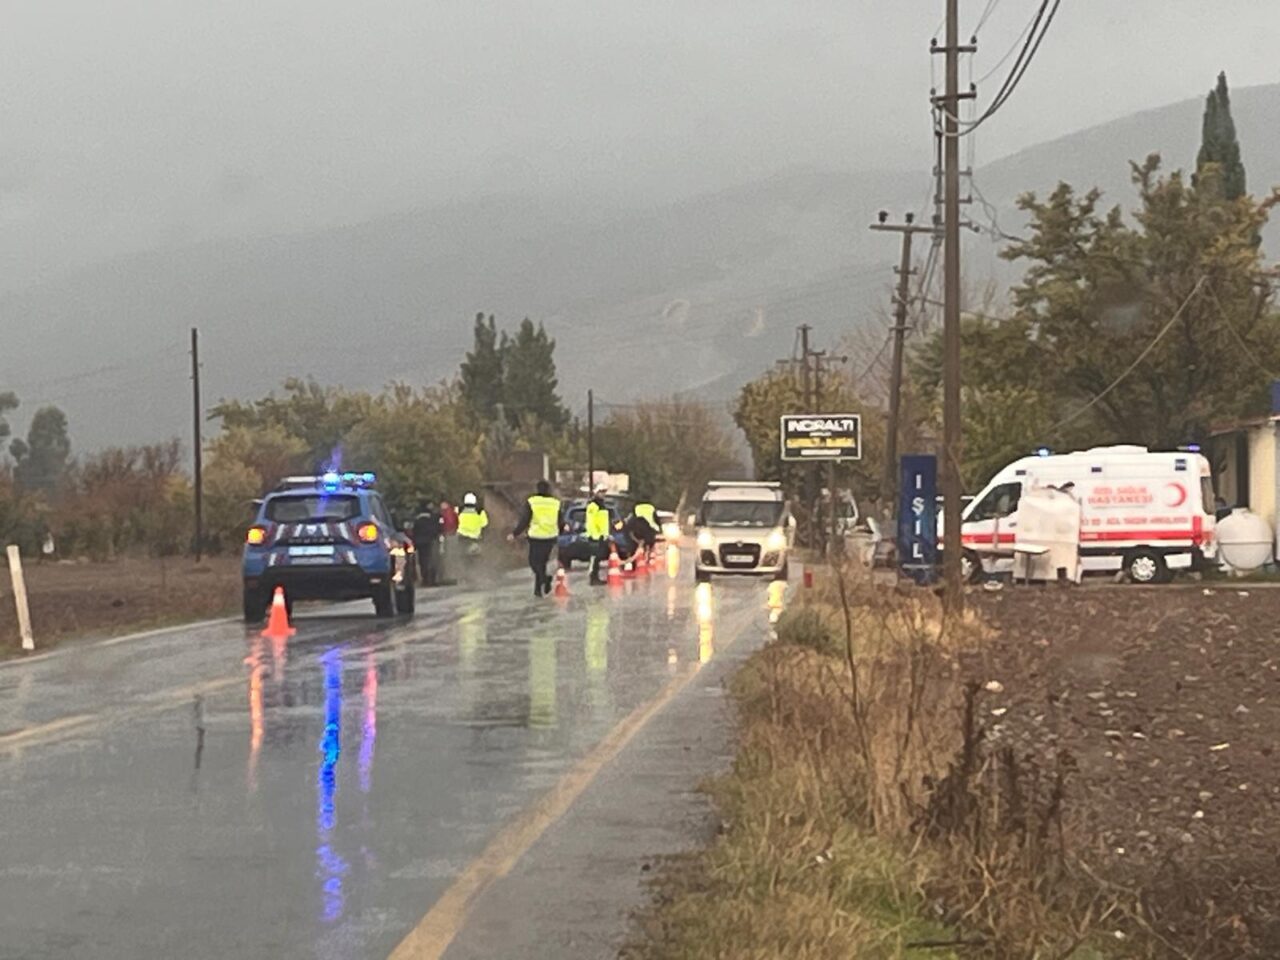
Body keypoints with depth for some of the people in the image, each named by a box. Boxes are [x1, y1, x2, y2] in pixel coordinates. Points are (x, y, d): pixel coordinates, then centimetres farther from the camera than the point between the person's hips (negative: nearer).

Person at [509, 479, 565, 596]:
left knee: (534, 562, 4)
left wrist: (514, 534, 4)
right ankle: (538, 589, 16)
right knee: (542, 562, 17)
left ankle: (545, 578, -22)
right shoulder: (556, 503, 2)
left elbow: (523, 521, -7)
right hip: (551, 537, 4)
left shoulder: (531, 502, -7)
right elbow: (561, 522, 7)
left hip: (536, 537, -4)